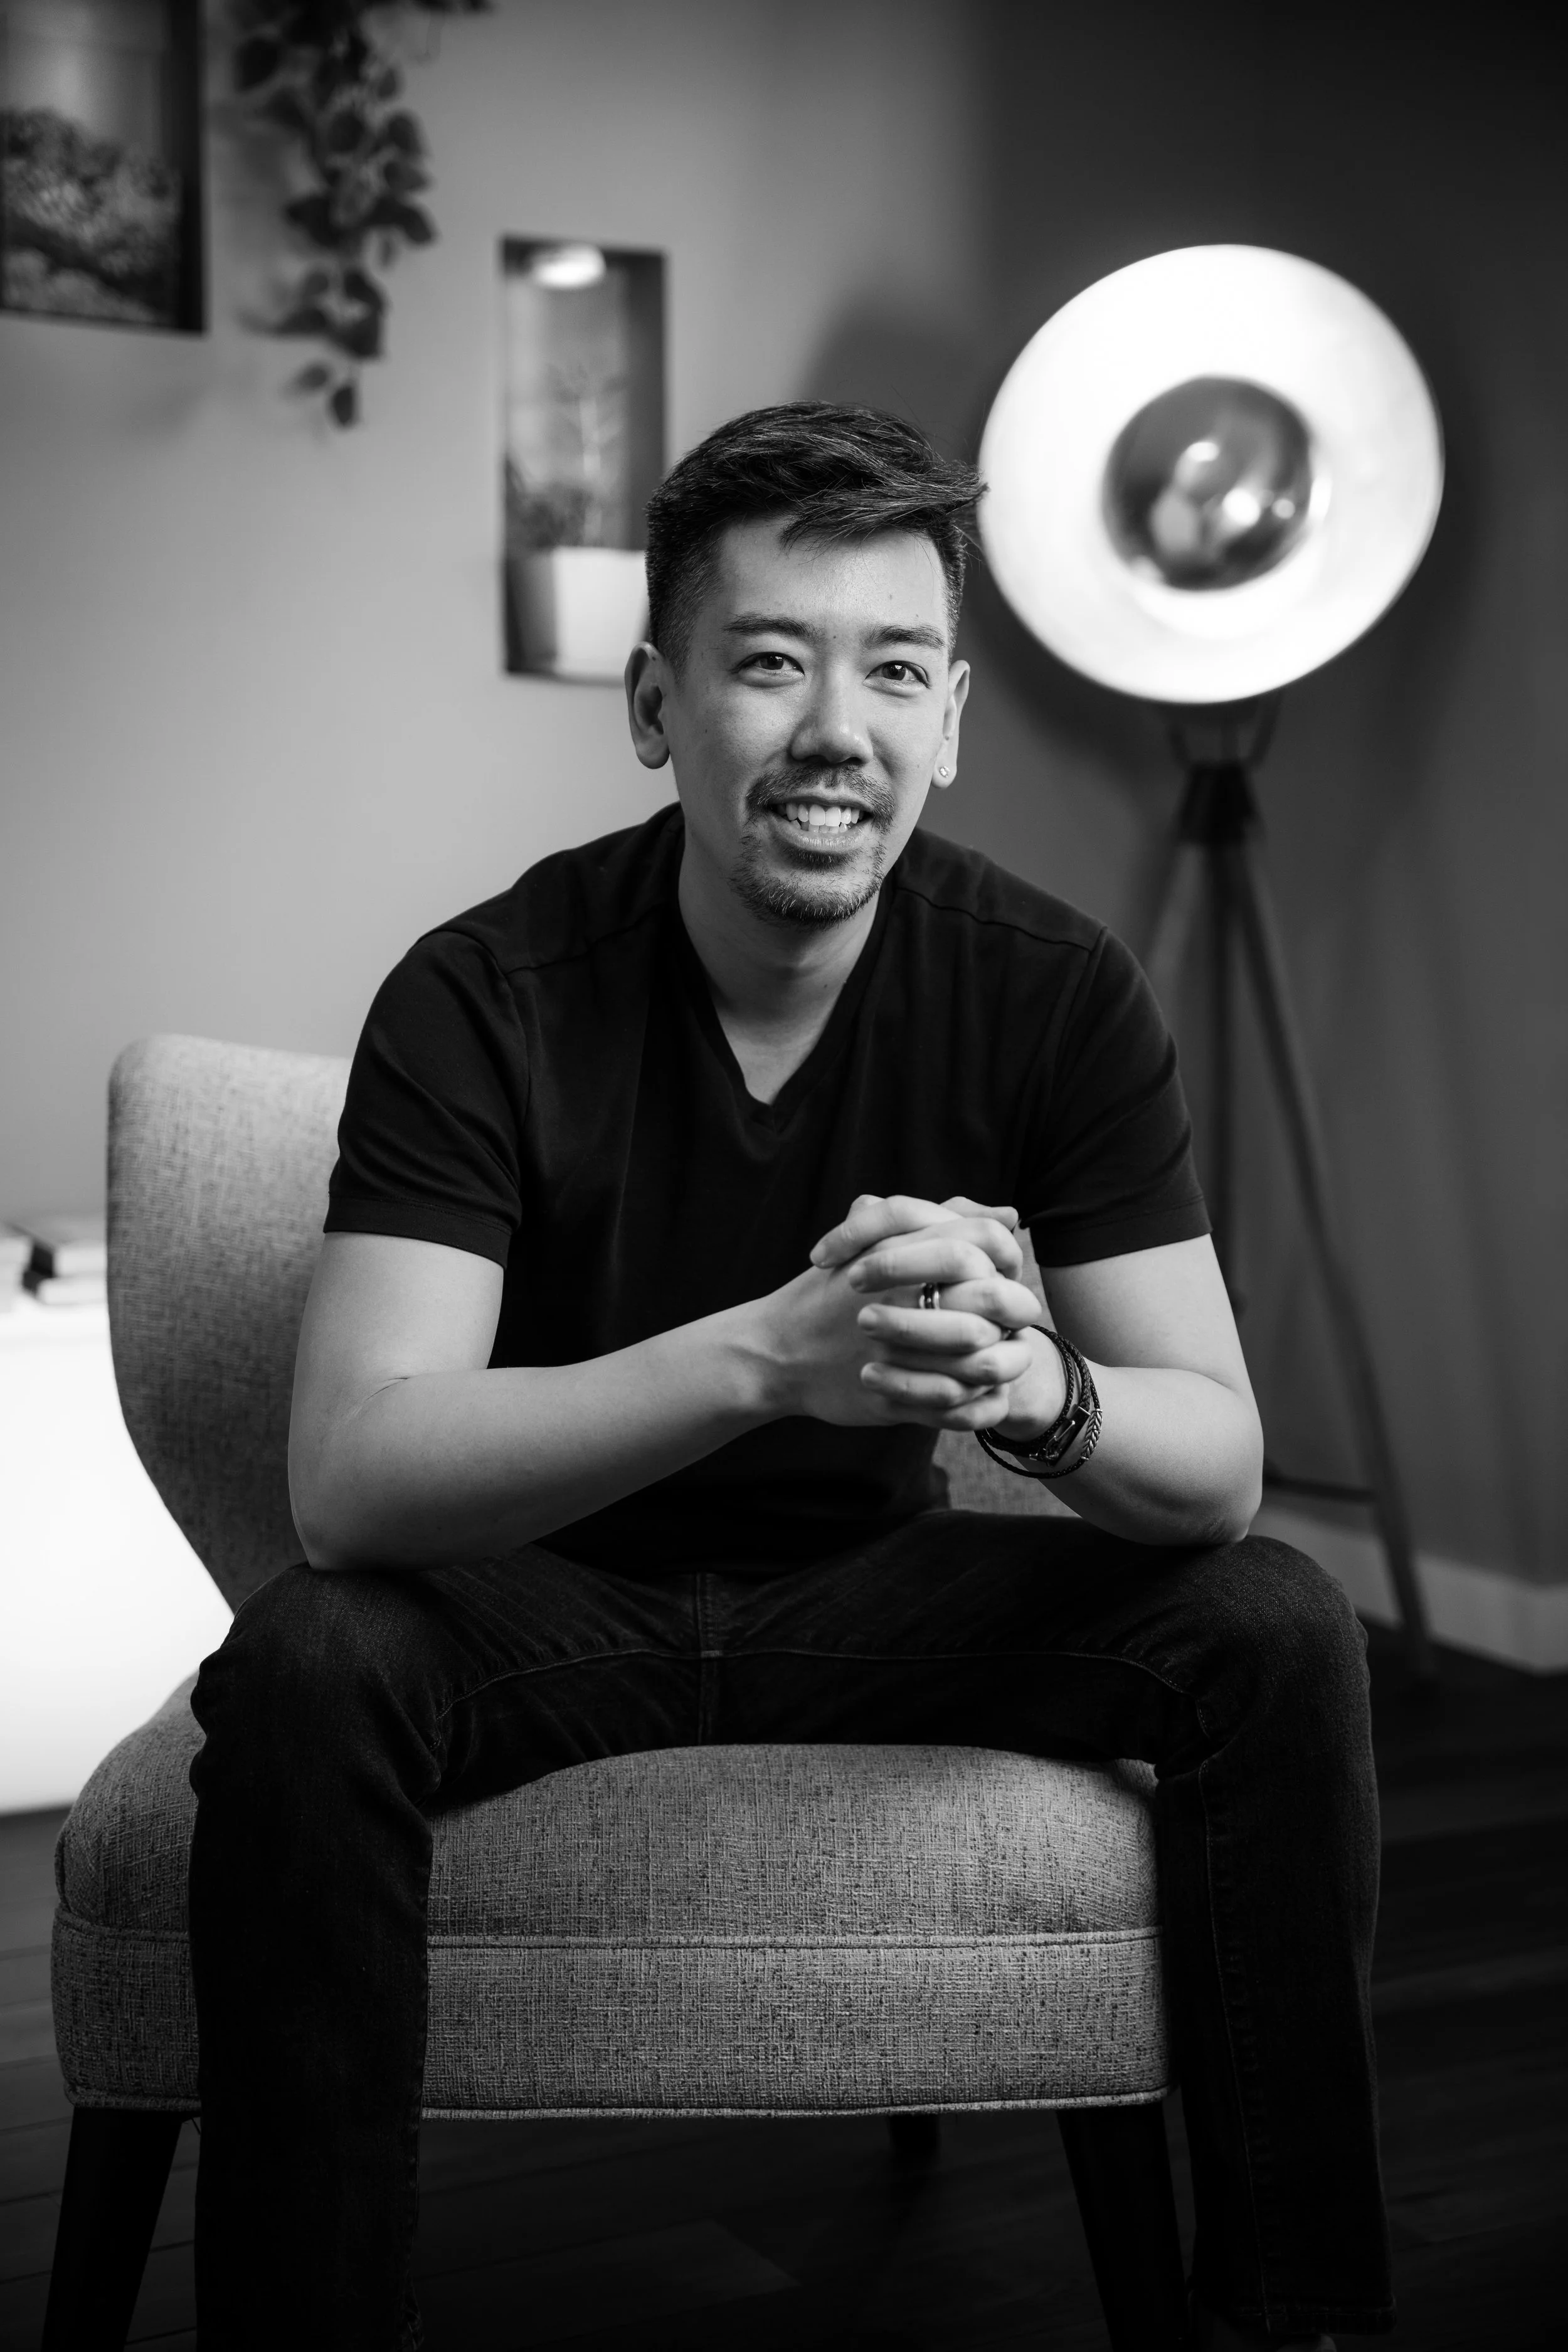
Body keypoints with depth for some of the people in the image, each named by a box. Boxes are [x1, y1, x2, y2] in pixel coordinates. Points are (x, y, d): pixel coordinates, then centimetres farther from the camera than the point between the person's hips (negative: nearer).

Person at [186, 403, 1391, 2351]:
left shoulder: (1053, 990, -12)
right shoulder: (486, 1000, -20)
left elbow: (1221, 1461, -14)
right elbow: (353, 1472, -32)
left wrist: (1037, 1390, -39)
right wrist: (769, 1353, -46)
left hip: (867, 1590, 3)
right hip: (543, 1598, -2)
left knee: (1275, 1634, -18)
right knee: (304, 1667, -33)